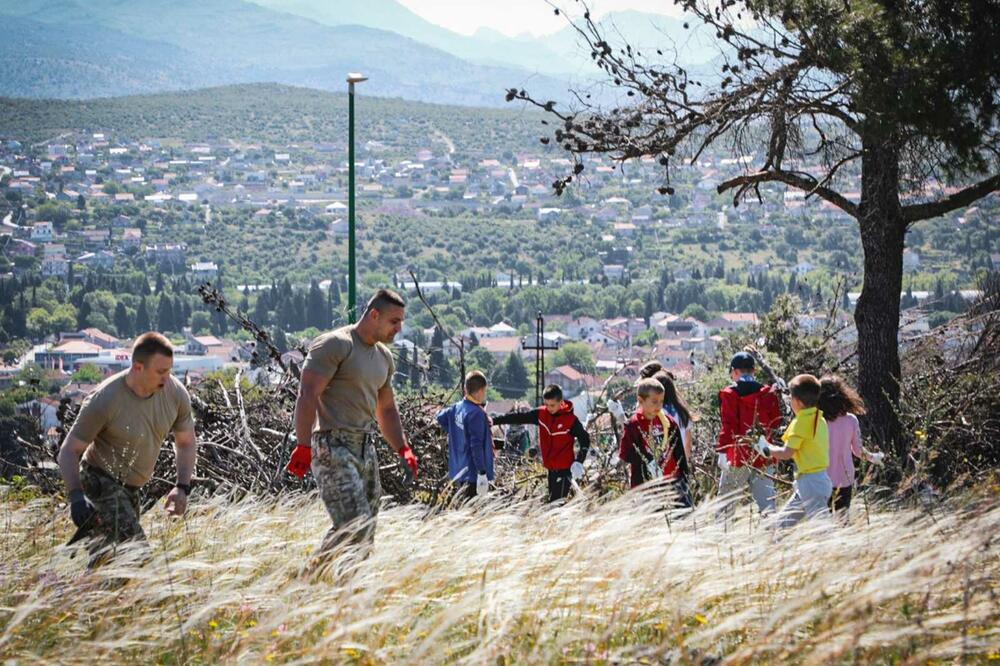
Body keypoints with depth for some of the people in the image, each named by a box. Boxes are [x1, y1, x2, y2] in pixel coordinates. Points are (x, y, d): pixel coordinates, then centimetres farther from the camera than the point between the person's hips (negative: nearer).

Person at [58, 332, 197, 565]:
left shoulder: (176, 393, -11)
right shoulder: (104, 401, -27)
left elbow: (186, 443, 6)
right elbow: (69, 451, -18)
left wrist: (182, 488, -8)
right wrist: (76, 495, -33)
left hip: (131, 487, 7)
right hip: (101, 481, -7)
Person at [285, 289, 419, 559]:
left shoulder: (384, 356, 19)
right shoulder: (335, 344, -8)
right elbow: (307, 394, -15)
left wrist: (403, 449, 18)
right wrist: (303, 446, -23)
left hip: (366, 447, 9)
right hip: (333, 447, -9)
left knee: (367, 533, 4)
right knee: (354, 525, -20)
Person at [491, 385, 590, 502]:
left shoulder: (571, 420, -11)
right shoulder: (541, 414, 1)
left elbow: (584, 439, -3)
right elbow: (518, 417, 1)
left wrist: (578, 462, -13)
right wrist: (494, 420, -5)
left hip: (565, 468, -6)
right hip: (550, 468, 6)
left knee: (557, 501, -13)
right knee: (553, 499, 12)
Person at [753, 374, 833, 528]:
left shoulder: (801, 422, -15)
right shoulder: (819, 419, 11)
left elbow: (787, 453, -17)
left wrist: (767, 449, -1)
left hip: (811, 482, -10)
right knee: (784, 521, 16)